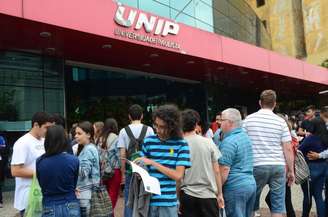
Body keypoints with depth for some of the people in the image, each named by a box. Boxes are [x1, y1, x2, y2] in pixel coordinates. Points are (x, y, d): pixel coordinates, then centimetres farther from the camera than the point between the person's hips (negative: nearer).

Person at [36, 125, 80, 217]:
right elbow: (74, 185, 2)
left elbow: (41, 185, 4)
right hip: (71, 208, 0)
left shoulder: (39, 161, -10)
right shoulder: (73, 160, -12)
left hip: (49, 209, 1)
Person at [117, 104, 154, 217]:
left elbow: (122, 155, -3)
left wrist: (123, 172, 4)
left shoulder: (123, 131, -1)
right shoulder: (149, 130, -2)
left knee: (129, 199, 9)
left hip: (130, 170, 0)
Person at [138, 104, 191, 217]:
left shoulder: (181, 144, -4)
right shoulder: (148, 141, 2)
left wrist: (153, 163, -14)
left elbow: (178, 175, -10)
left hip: (168, 202, -2)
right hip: (147, 199, 2)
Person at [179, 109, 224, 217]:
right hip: (208, 195, 0)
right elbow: (216, 171, -1)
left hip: (187, 195, 0)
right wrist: (220, 194, 9)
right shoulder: (208, 142, -4)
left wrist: (177, 197, 6)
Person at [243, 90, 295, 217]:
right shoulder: (281, 122, 0)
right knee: (278, 206, 7)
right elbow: (288, 149, -1)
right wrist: (291, 171, 7)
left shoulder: (249, 119, 0)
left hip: (257, 166, 0)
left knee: (252, 203, 14)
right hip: (278, 166, 0)